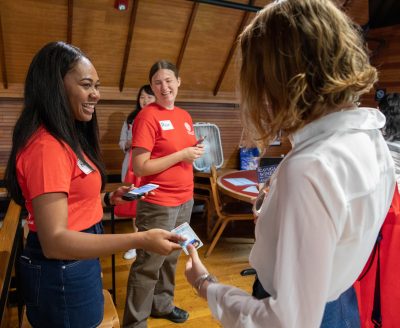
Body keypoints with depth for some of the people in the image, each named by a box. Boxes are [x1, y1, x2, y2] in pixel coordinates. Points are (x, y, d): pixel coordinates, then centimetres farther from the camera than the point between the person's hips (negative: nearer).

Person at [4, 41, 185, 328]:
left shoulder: (67, 139, 7)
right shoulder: (46, 146, -25)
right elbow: (54, 241, -30)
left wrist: (108, 199, 1)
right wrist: (140, 240, -36)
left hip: (77, 263, 10)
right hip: (62, 272, -9)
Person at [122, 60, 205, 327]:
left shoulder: (185, 116, 9)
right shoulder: (147, 117, -14)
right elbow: (140, 167, -18)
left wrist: (196, 151, -1)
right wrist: (182, 155, -19)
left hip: (185, 199, 8)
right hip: (158, 203, -7)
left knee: (171, 257, 20)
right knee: (148, 265, 4)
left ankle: (162, 304, 40)